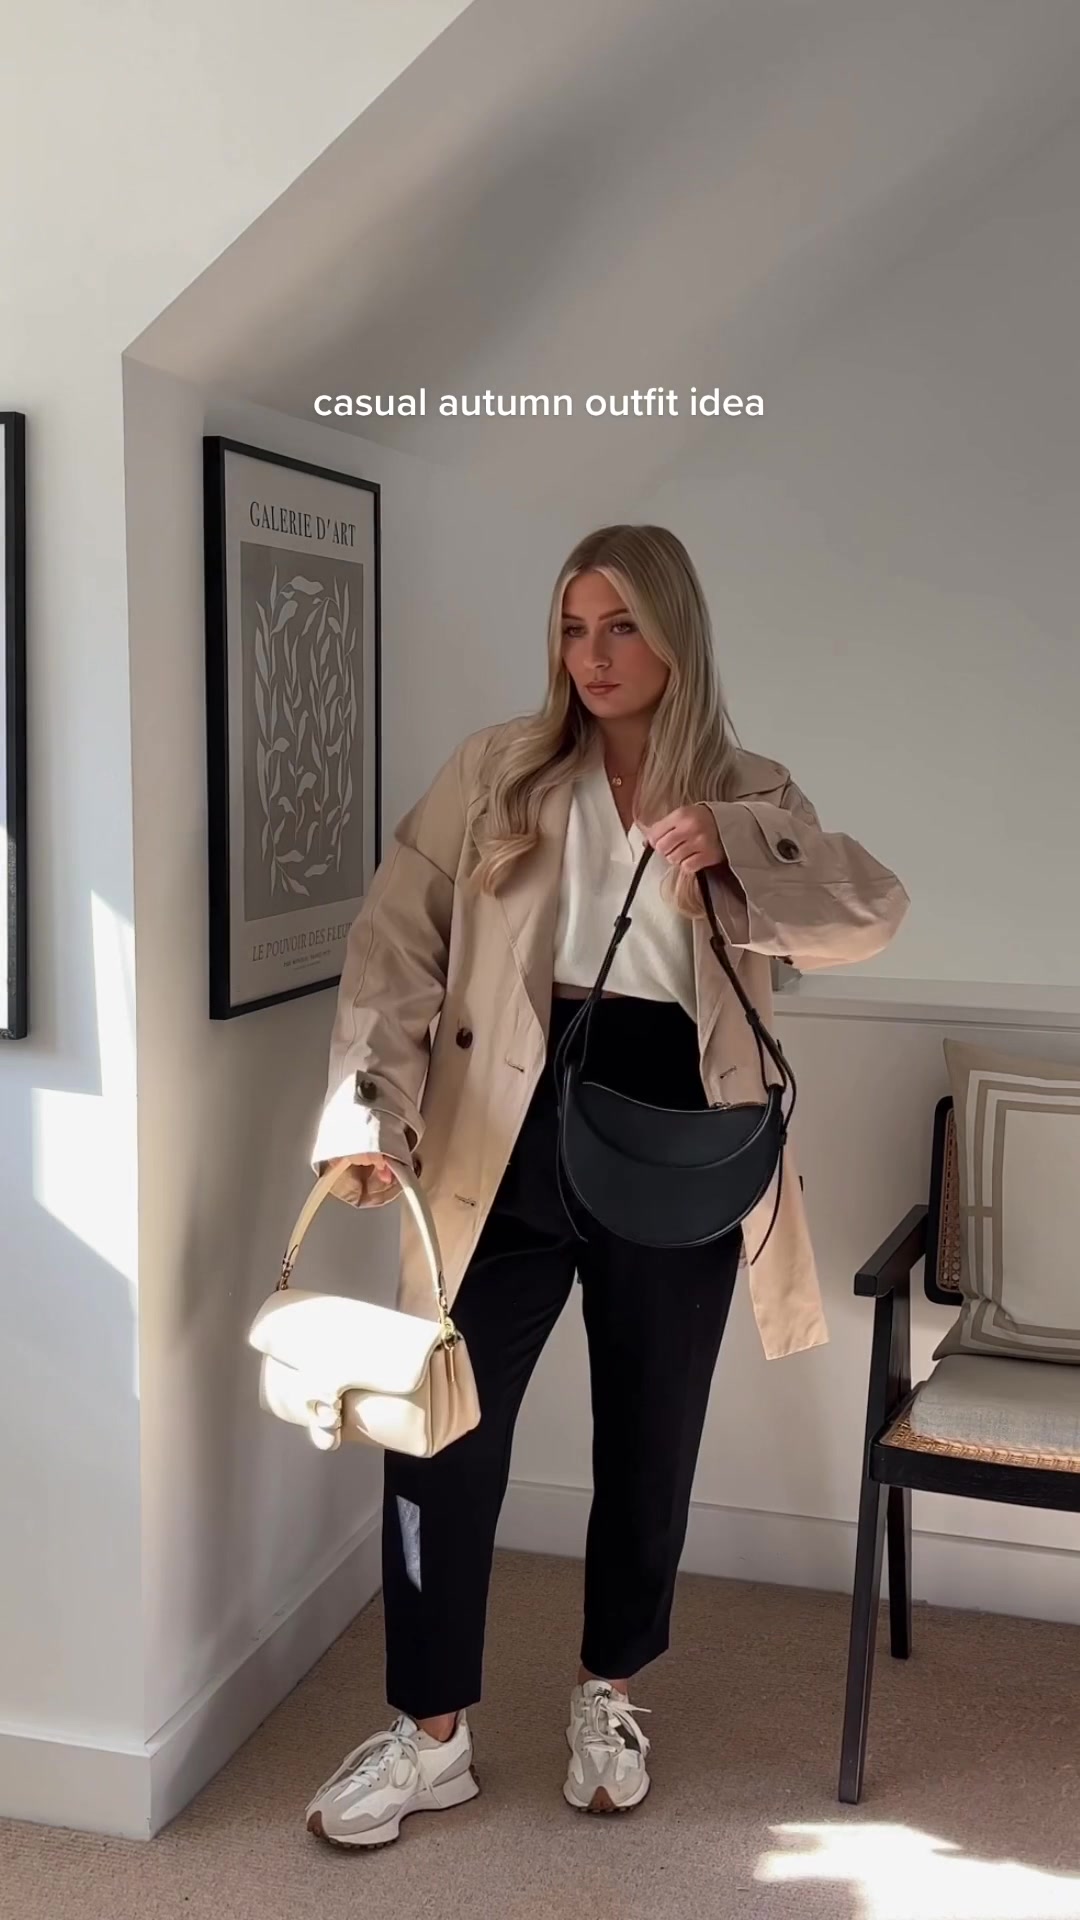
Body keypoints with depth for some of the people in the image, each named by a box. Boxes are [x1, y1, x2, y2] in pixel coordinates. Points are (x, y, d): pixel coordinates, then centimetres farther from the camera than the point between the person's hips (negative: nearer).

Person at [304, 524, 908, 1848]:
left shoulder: (746, 793, 2)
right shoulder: (498, 771, 0)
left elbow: (875, 909, -13)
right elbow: (399, 941, -6)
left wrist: (735, 846, -29)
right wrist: (367, 1109, -19)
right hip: (511, 1149, 0)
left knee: (649, 1440, 14)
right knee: (441, 1432, 1)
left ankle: (607, 1695, 38)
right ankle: (430, 1734, 21)